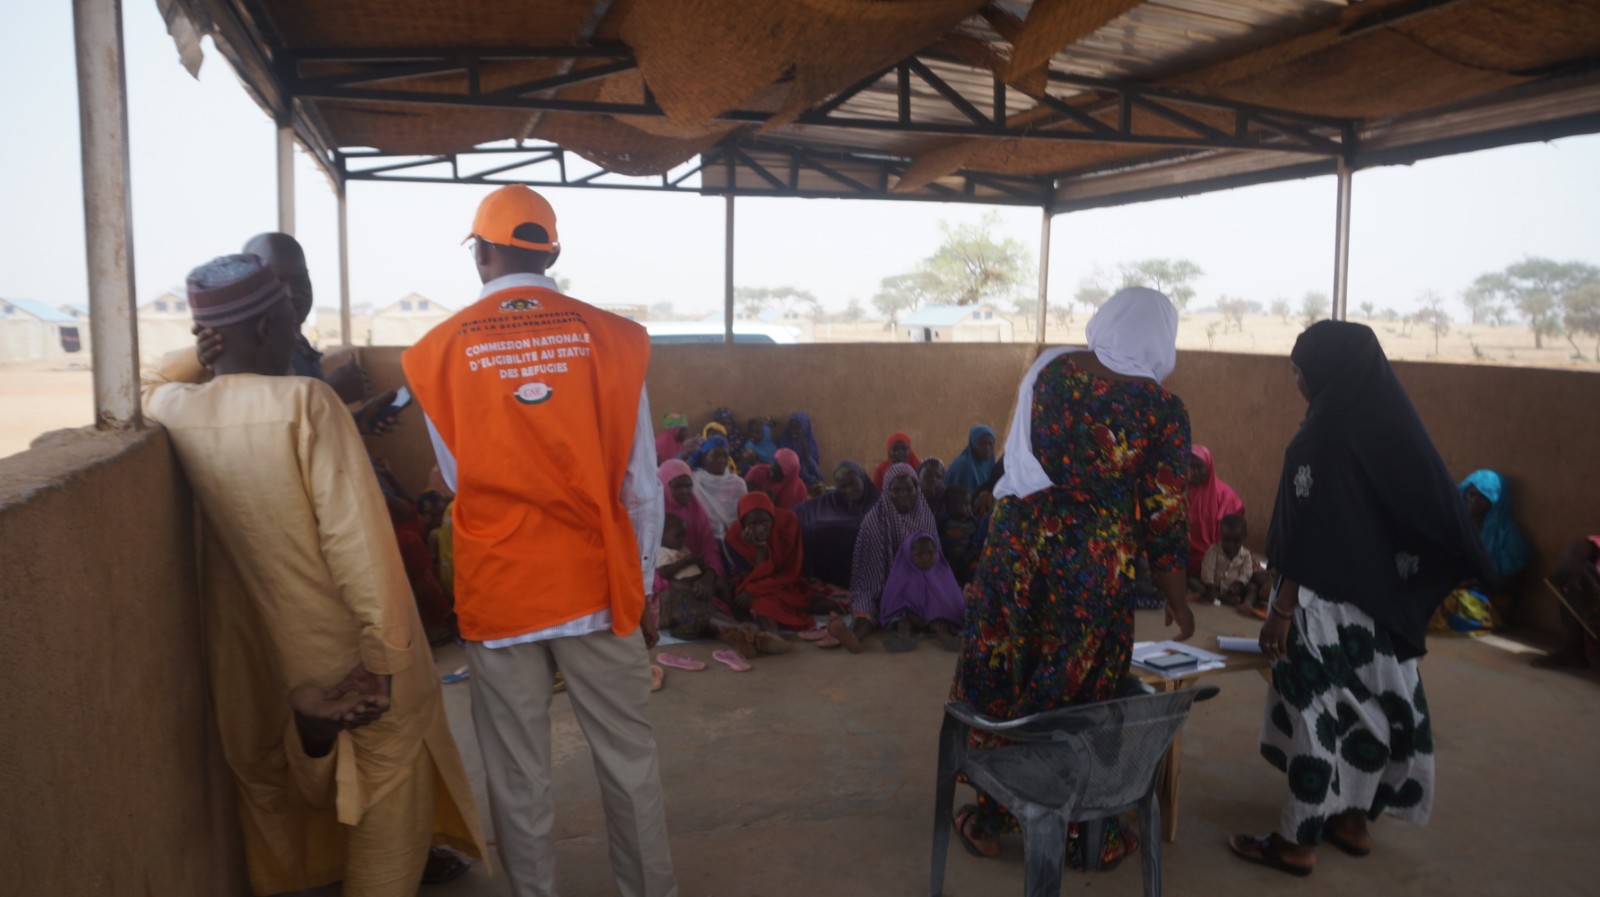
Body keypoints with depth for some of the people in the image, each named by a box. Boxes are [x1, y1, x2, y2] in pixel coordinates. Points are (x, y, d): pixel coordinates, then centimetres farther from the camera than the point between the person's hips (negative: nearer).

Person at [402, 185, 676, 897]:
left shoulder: (439, 351, -5)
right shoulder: (610, 337, -6)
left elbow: (457, 480, 6)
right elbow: (641, 485, -2)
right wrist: (639, 583, 9)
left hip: (497, 593, 0)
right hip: (596, 586, 0)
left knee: (518, 772, 13)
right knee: (628, 758, 14)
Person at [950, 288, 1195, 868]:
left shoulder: (1051, 368, -1)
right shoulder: (1163, 411, -10)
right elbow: (1163, 518, -7)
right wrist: (1177, 601, 4)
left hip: (1019, 540, 3)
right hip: (1093, 563, -2)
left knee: (1001, 675, 16)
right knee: (1080, 695, 12)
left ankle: (991, 817, 29)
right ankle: (1079, 833, 28)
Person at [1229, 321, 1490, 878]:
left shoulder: (1326, 430, -19)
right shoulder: (1385, 422, 7)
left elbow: (1309, 533, -21)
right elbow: (1416, 514, 12)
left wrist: (1281, 609, -16)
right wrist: (1399, 589, 19)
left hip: (1329, 598, -8)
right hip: (1378, 595, 9)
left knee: (1318, 708, -1)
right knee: (1367, 704, 16)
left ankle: (1298, 842, 9)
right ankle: (1353, 820, 29)